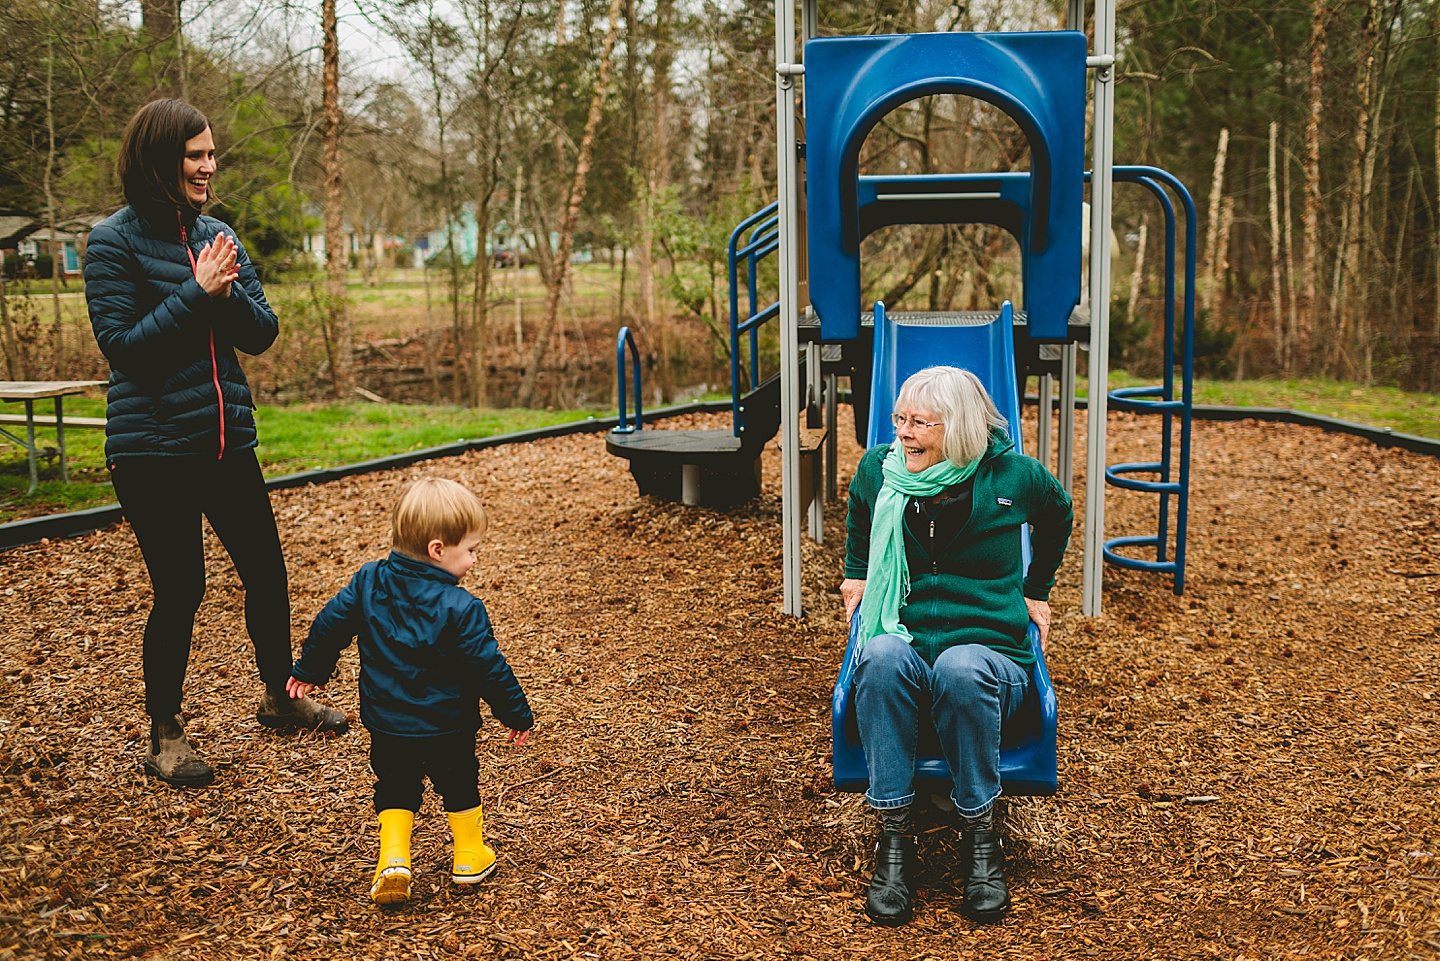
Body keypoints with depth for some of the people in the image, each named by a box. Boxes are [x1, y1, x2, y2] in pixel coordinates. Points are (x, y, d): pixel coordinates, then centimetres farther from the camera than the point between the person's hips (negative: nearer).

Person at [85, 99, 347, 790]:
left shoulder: (218, 237, 8)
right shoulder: (115, 242, -8)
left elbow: (262, 334, 5)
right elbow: (121, 344, -14)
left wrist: (228, 294, -15)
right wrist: (197, 293, -19)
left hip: (228, 440, 6)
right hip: (153, 449, -6)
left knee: (266, 572, 14)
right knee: (180, 590, 1)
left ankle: (279, 697, 35)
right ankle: (164, 734, 19)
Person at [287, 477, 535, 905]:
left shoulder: (368, 582, -8)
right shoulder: (460, 608, -22)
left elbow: (330, 624, 2)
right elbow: (489, 667, -18)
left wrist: (310, 670, 19)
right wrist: (517, 714, -4)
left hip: (386, 725, 3)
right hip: (447, 728, -3)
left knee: (395, 789, 20)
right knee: (459, 784, 20)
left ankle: (393, 859, 4)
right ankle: (469, 858, 33)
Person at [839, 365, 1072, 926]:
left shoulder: (1012, 476, -2)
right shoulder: (878, 471, 3)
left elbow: (1058, 513, 20)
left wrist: (1035, 590, 25)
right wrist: (856, 572, 27)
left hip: (990, 655, -1)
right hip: (904, 650, 2)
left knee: (960, 668, -39)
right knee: (882, 655, -36)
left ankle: (980, 836, -23)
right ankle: (893, 836, -31)